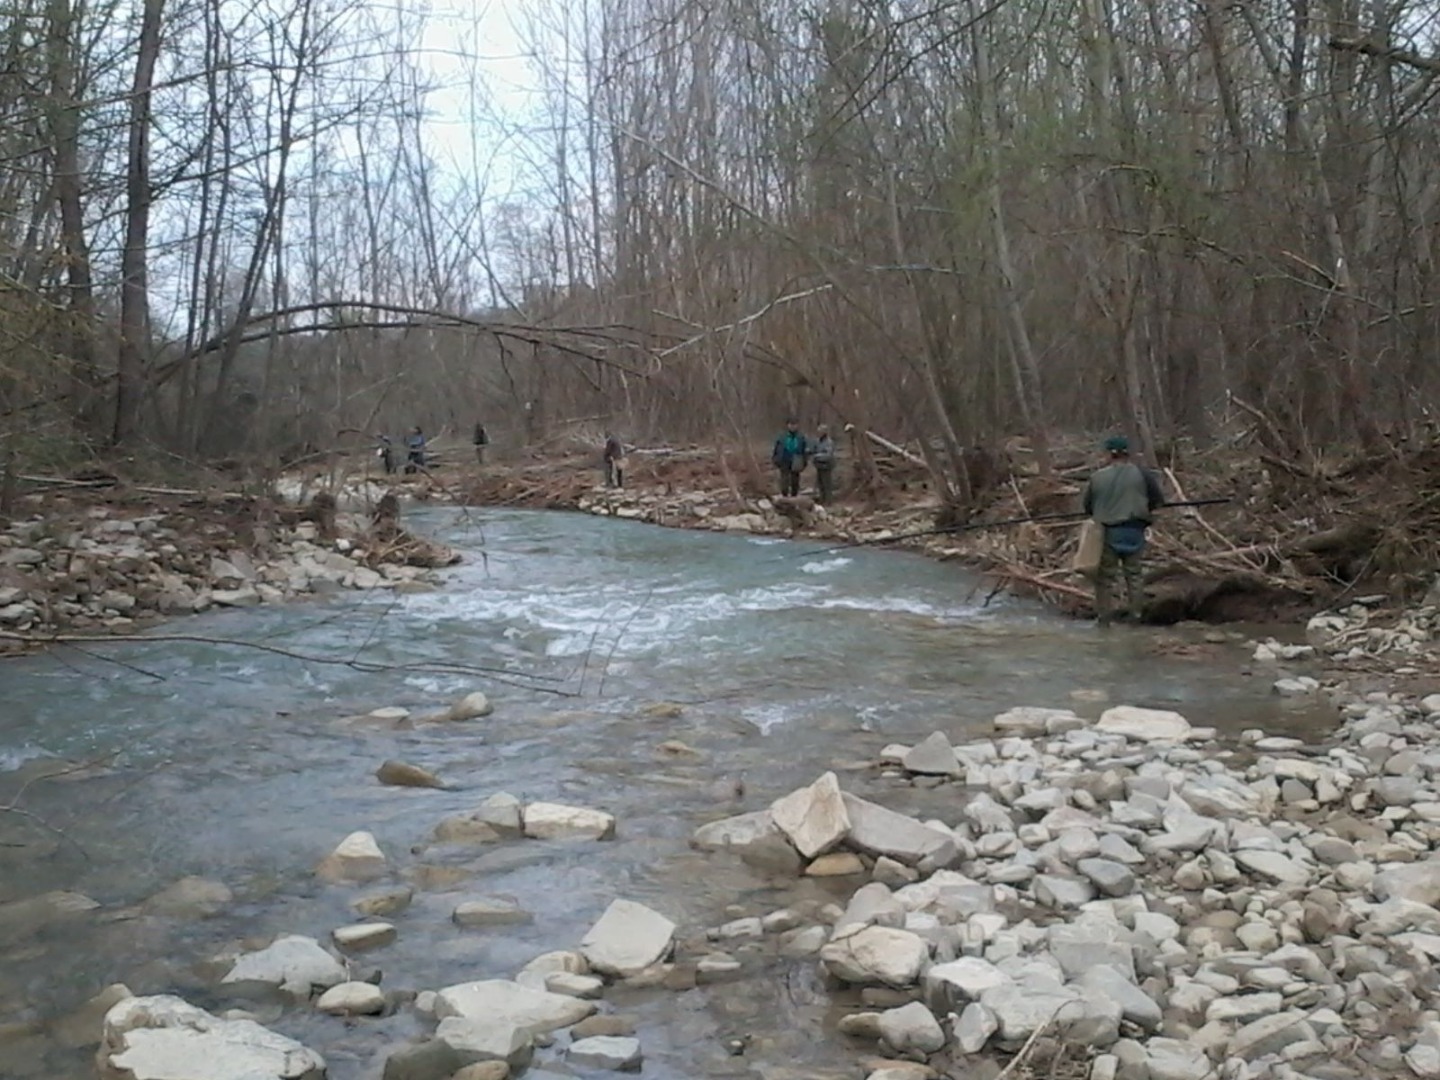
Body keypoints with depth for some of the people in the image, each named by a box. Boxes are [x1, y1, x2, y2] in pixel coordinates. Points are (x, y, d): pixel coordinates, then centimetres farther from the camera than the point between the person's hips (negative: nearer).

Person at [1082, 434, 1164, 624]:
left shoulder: (1096, 477, -2)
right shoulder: (1142, 474, -3)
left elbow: (1087, 507, 6)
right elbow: (1157, 501, 0)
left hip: (1106, 531, 0)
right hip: (1134, 530, 0)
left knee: (1104, 576, 8)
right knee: (1133, 573, 10)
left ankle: (1103, 617, 7)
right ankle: (1136, 614, 7)